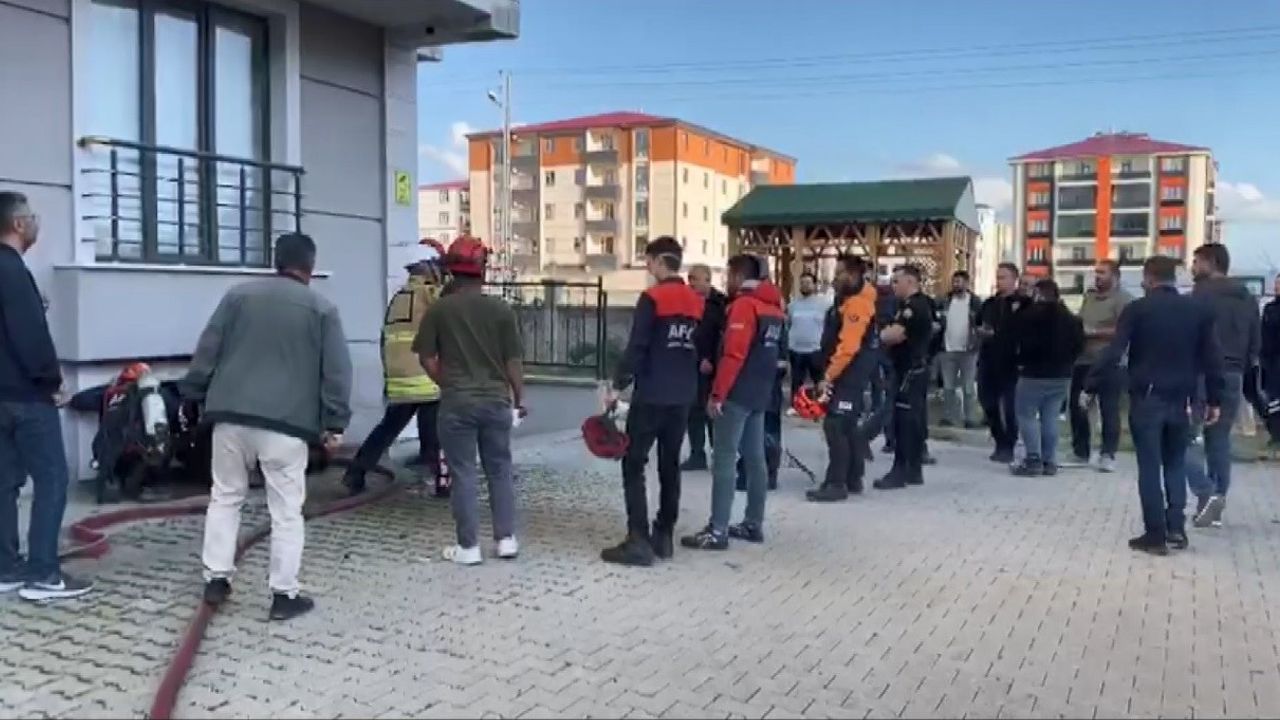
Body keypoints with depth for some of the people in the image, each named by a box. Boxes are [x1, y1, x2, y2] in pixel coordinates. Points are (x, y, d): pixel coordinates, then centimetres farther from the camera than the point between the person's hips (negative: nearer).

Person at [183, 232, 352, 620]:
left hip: (231, 415, 3)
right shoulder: (323, 308, 3)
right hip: (286, 422, -3)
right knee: (286, 509, 3)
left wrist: (193, 395, 17)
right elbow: (336, 372, 0)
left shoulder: (238, 295, 9)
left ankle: (216, 578, 20)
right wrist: (334, 424, 3)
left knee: (225, 497, 19)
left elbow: (207, 351, 9)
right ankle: (284, 594, 6)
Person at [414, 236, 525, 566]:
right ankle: (506, 539, 17)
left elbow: (427, 358, 0)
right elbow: (514, 361, -1)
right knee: (500, 470, 13)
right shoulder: (501, 309, -2)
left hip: (457, 403, -1)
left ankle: (468, 546, 8)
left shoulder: (438, 310, -4)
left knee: (464, 473, 5)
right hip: (496, 400, 2)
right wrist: (519, 398, 11)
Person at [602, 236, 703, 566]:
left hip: (651, 396, -7)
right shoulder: (698, 302, 10)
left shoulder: (652, 298, -11)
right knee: (670, 465, 13)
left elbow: (636, 347, -15)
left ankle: (638, 541, -6)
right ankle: (664, 536, 17)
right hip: (682, 397, 7)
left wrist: (618, 384, -9)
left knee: (634, 465, -2)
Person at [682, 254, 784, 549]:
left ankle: (717, 531, -8)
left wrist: (717, 394, -18)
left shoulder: (744, 304, -13)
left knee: (724, 460, -8)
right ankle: (754, 524, 19)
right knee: (755, 458, 12)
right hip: (760, 393, 9)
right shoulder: (773, 305, 14)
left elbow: (733, 355, -20)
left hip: (737, 394, -9)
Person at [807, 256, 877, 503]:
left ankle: (836, 484, -11)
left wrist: (829, 375, -23)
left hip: (851, 373, -11)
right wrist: (831, 373, 19)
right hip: (848, 372, 11)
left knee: (835, 425, -13)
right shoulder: (849, 299, 16)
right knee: (848, 426, 15)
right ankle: (853, 480, 23)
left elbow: (848, 346, -26)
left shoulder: (856, 304, -19)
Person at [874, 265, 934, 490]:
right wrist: (889, 333, -1)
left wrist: (879, 334, -6)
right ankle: (914, 470, 17)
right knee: (914, 419, 12)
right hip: (916, 369, 11)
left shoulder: (914, 306, -17)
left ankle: (900, 471, -5)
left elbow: (894, 334, -25)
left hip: (910, 371, -11)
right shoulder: (920, 304, 18)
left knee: (904, 420, -8)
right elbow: (902, 335, 19)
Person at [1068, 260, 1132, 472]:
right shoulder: (1089, 296, 16)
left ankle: (1107, 454, 1)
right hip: (1083, 360, 8)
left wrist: (1094, 333, -18)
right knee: (1076, 406, 10)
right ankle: (1080, 451, 22)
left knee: (1109, 410, -3)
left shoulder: (1123, 299, -8)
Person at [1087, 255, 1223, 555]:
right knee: (1175, 463, 18)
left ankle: (1156, 535, 3)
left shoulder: (1137, 309, -6)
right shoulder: (1199, 310, 5)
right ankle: (1176, 527, 11)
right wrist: (1214, 400, 12)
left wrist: (1089, 386, -8)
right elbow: (1212, 358, 6)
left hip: (1146, 398, -3)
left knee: (1150, 467, 2)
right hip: (1180, 399, 4)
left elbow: (1113, 352, -12)